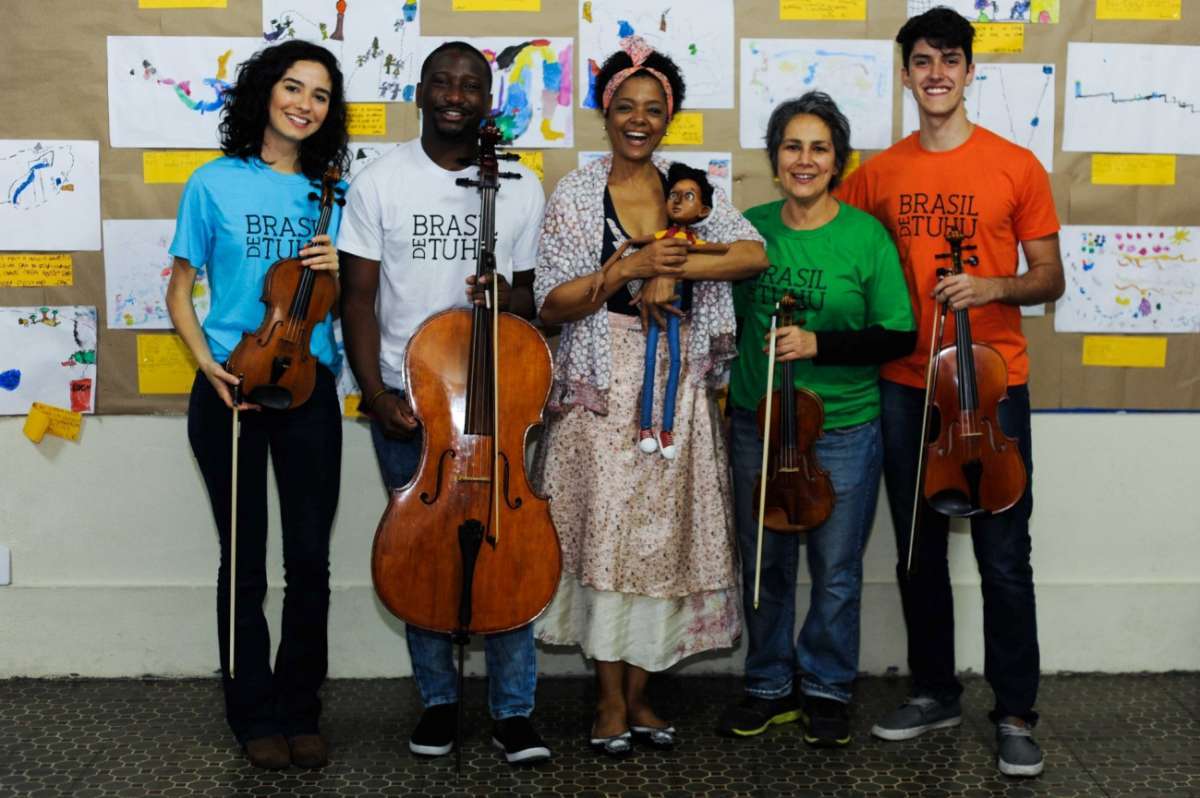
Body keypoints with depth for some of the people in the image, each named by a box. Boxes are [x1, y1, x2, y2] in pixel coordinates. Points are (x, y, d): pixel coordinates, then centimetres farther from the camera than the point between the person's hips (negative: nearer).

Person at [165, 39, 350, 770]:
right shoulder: (216, 183, 0)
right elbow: (180, 290, 4)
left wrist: (338, 270, -8)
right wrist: (207, 363, -11)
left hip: (310, 389, 2)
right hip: (232, 392, -2)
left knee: (311, 561, 3)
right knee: (245, 563, 6)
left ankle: (301, 711, 20)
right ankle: (255, 715, 21)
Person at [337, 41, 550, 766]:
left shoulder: (522, 187, 3)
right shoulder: (380, 183, 0)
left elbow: (532, 296, 11)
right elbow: (359, 300, -1)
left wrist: (509, 298, -13)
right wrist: (377, 397, -10)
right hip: (404, 399, 0)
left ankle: (514, 710, 13)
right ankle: (438, 700, 23)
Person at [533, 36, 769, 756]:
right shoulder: (576, 195, 1)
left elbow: (754, 253, -8)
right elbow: (553, 304, -6)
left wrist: (674, 266, -19)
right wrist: (627, 269, -18)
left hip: (678, 388, 2)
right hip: (602, 388, -2)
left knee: (666, 536, 5)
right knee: (606, 536, -2)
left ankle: (639, 690, 19)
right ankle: (612, 698, 12)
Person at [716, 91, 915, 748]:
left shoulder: (866, 236, -7)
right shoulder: (750, 228, 2)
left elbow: (899, 336, -8)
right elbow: (725, 313, 13)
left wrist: (817, 344, -19)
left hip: (843, 430, -2)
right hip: (756, 425, 3)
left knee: (836, 571, 9)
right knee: (763, 565, 13)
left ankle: (827, 689, 29)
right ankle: (770, 687, 31)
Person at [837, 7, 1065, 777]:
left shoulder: (1017, 165, -1)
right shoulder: (879, 174, 5)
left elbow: (1049, 280, 1)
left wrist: (992, 286, -19)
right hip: (906, 389, 3)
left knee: (1004, 557, 1)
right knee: (919, 552, 12)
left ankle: (1017, 713, 15)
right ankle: (935, 692, 28)